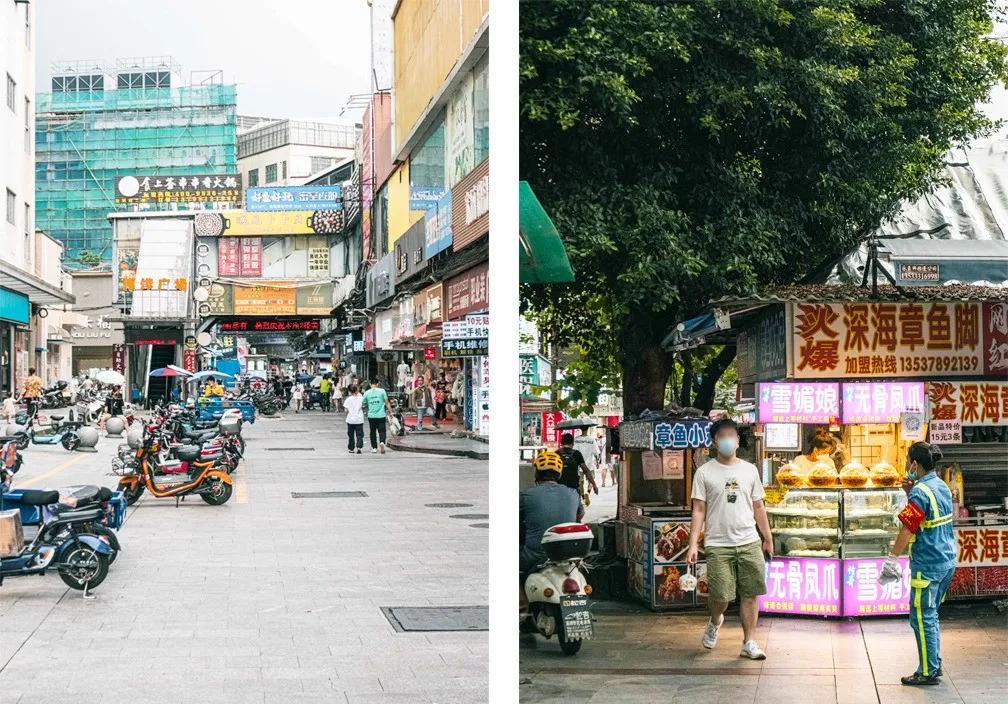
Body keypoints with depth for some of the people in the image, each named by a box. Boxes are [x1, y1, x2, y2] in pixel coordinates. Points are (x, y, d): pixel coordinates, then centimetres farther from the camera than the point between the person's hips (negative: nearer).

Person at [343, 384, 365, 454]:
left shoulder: (348, 399, -6)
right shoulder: (360, 398, -3)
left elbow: (346, 409, -9)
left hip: (350, 420, 0)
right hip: (359, 420, 0)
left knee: (351, 435, 12)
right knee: (359, 435, 3)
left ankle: (351, 449, 16)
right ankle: (359, 447, -15)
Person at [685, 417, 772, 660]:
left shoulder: (749, 470, 10)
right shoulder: (705, 472, 1)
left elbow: (758, 507, 17)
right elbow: (699, 510, -1)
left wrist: (768, 538, 17)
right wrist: (693, 544, -9)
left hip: (749, 542, 3)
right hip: (718, 545, -3)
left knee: (750, 594, 0)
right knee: (721, 596, -6)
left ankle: (749, 643, 8)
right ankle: (715, 622, 27)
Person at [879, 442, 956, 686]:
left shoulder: (919, 493, -19)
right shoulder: (942, 487, 9)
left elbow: (906, 532, -19)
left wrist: (891, 562, -10)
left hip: (927, 565, -9)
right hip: (947, 562, 9)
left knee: (922, 618, 0)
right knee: (931, 615, 19)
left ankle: (928, 673, 5)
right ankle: (934, 664, 25)